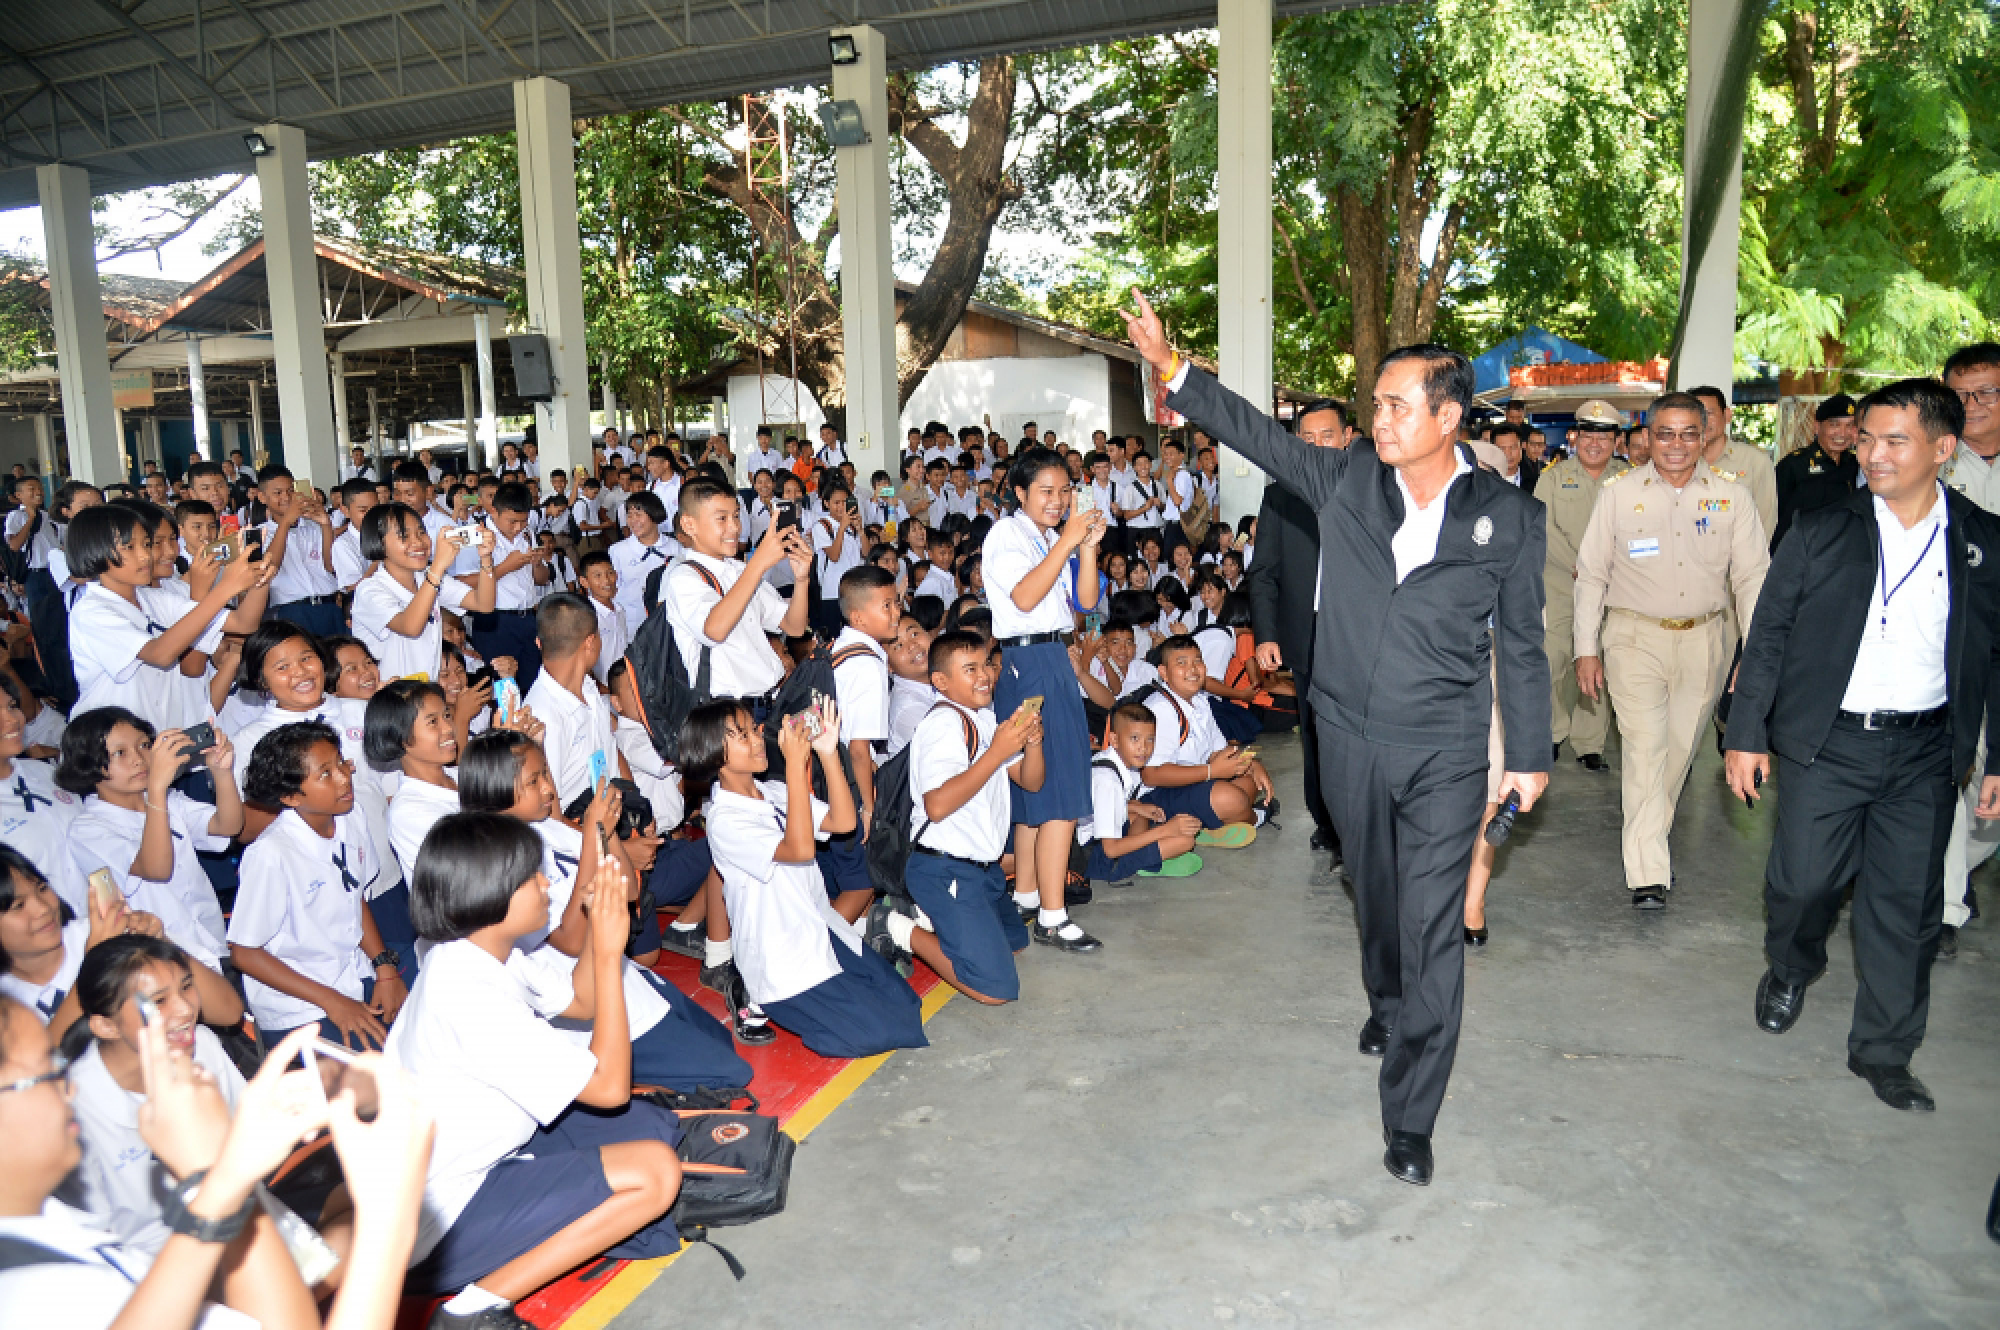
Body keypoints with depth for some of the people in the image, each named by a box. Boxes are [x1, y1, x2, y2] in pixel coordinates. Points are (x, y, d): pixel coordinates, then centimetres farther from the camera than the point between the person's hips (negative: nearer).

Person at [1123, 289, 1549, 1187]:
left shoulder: (1507, 516, -4)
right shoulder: (1346, 480, 0)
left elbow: (1521, 644, 2)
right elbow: (1258, 434, -1)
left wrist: (1529, 755, 5)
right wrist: (1171, 366, -11)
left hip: (1445, 752, -3)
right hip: (1351, 739, 3)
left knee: (1433, 927, -4)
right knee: (1375, 895, 22)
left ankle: (1410, 1118, 6)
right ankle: (1388, 1005, 52)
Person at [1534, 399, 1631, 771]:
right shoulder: (1554, 477, 7)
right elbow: (1544, 529, -2)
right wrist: (1578, 567, -11)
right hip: (1559, 583, 0)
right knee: (1553, 660, -5)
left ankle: (1589, 742, 10)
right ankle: (1553, 733, 14)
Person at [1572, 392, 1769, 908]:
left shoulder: (1731, 497, 3)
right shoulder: (1619, 494, -1)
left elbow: (1753, 577, 5)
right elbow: (1591, 575, 3)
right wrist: (1586, 649, -1)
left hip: (1704, 641, 2)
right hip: (1635, 638, -2)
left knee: (1679, 748, 11)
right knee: (1645, 747, -10)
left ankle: (1653, 836, 35)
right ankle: (1648, 874, -8)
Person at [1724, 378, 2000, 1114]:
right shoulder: (1822, 530, -2)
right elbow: (1768, 634, 0)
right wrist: (1746, 732, -3)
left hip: (1924, 754, 1)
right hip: (1825, 743, -1)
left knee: (1907, 905, 7)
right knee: (1802, 881, 3)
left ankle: (1883, 1051, 23)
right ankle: (1790, 968, 37)